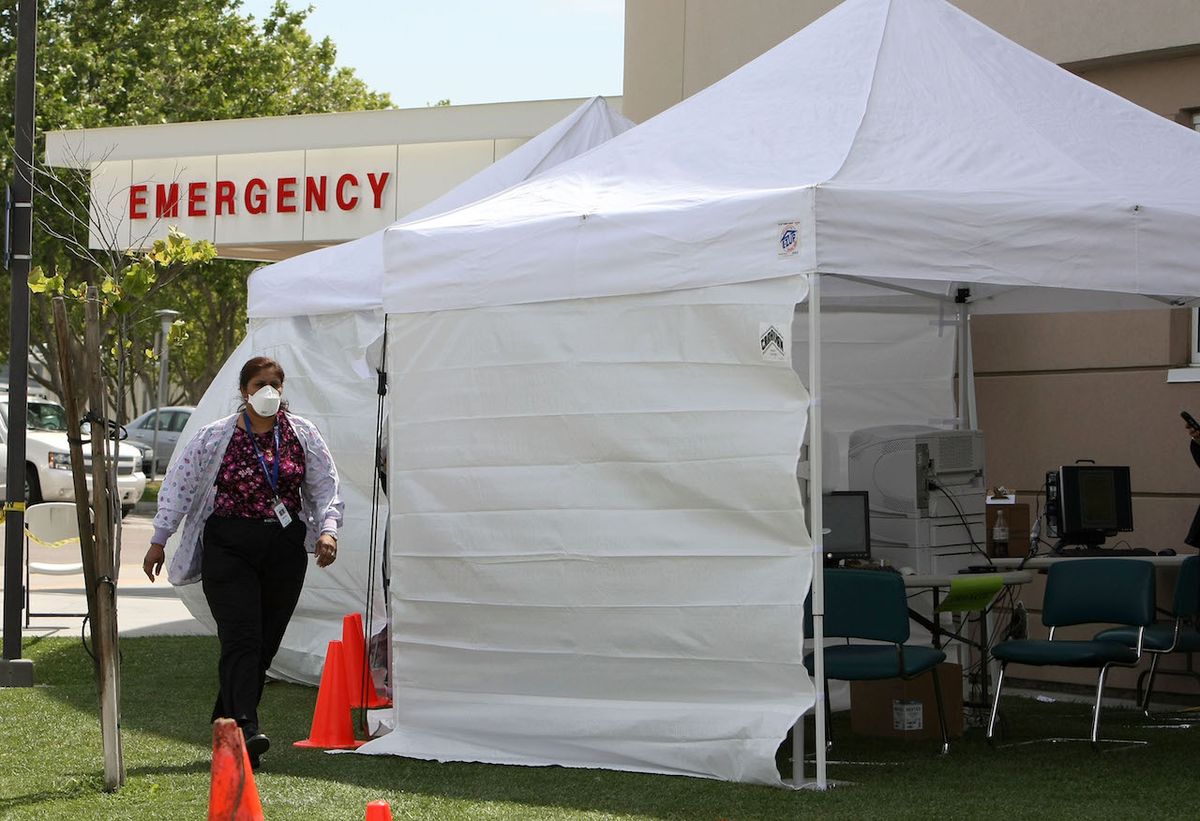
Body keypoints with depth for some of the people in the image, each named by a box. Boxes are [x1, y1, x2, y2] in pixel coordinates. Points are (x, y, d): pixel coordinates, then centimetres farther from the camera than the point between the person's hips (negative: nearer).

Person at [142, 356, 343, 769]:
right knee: (241, 638, -15)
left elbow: (326, 487, 10)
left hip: (286, 549, 3)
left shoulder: (303, 434, 8)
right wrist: (158, 541, 7)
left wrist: (327, 530, -6)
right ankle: (245, 729, -24)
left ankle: (226, 722, 19)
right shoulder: (215, 437, 2)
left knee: (266, 642, 4)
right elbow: (177, 486, 7)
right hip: (229, 548, -3)